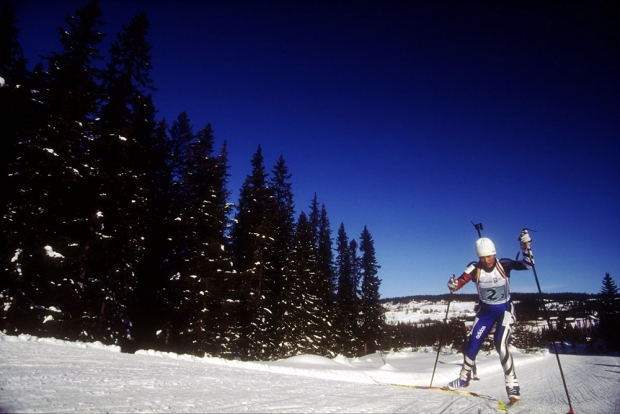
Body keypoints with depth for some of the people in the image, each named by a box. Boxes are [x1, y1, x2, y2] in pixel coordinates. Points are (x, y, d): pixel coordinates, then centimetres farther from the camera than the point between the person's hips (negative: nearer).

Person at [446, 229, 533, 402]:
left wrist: (525, 246, -38)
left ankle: (512, 384, -6)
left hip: (505, 310, -2)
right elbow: (461, 281, -27)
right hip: (485, 311, 2)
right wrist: (453, 285, -49)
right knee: (473, 343, 1)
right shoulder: (475, 268, -16)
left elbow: (527, 265, -25)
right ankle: (464, 377, 23)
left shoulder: (504, 265, -18)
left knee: (500, 344, -22)